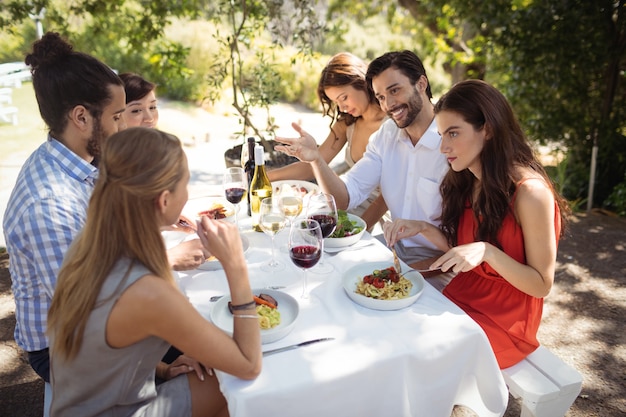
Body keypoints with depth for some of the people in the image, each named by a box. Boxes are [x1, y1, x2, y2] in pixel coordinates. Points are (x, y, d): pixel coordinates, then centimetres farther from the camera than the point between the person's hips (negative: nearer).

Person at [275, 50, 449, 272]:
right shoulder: (386, 133, 6)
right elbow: (346, 197, -2)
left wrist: (417, 270, -24)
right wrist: (316, 159, -17)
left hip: (438, 271, -5)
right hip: (397, 255, 6)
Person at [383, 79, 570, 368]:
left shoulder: (530, 192, -22)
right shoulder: (467, 182, 0)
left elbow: (542, 285, -16)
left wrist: (487, 251, -31)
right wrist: (423, 229, -7)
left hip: (505, 319, -6)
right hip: (462, 297, 6)